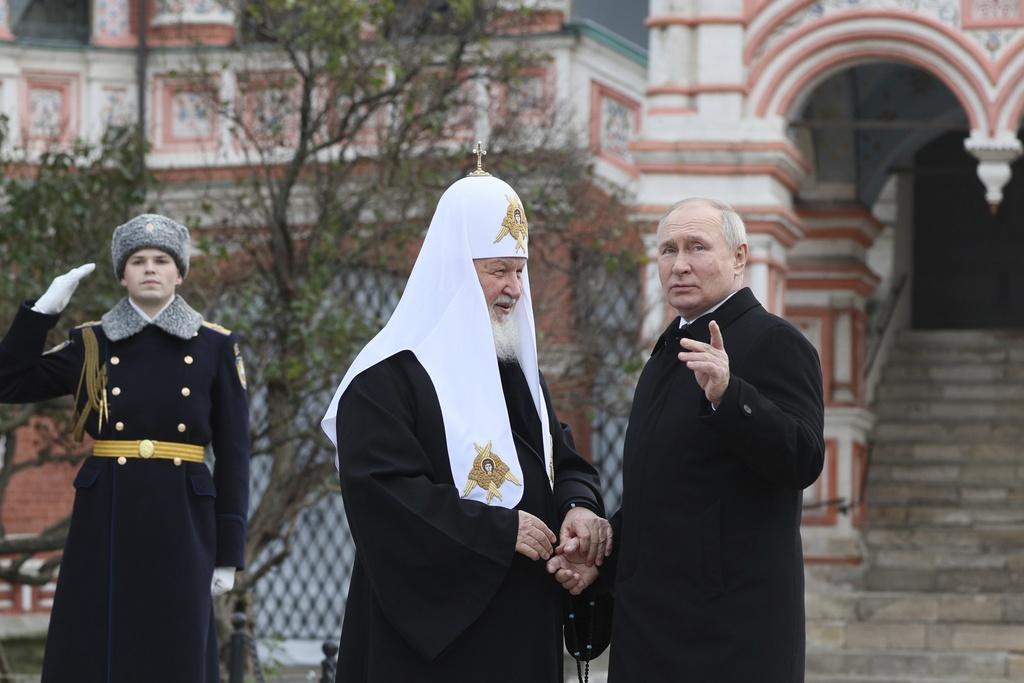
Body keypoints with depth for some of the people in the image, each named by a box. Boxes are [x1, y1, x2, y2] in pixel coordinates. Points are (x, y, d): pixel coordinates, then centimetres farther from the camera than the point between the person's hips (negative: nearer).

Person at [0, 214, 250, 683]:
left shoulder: (215, 347, 4)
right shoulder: (92, 345, 7)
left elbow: (233, 454, 3)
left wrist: (229, 552, -2)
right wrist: (44, 309, -5)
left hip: (180, 526, -1)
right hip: (106, 524, 1)